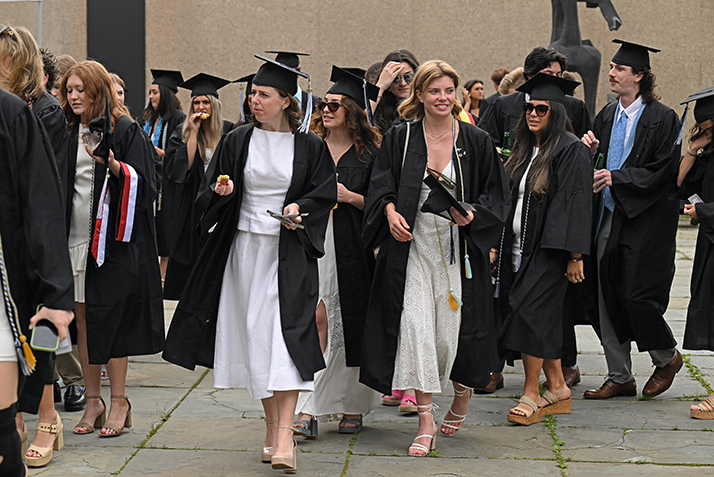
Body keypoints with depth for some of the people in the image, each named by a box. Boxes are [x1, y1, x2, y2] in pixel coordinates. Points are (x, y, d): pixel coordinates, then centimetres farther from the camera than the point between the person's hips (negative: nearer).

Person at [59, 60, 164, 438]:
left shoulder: (125, 130, -3)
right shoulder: (68, 133, 14)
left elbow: (141, 182, -9)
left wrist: (112, 165, -23)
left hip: (112, 237, -5)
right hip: (76, 237, 6)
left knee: (108, 318, -5)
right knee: (82, 319, 6)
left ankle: (118, 400, 4)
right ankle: (93, 400, 14)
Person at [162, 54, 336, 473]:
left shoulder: (310, 146, 1)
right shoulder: (238, 141, 7)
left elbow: (325, 192, 3)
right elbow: (219, 191, 11)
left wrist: (298, 206, -15)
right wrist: (222, 192, -12)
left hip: (288, 253, -3)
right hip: (244, 246, 3)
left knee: (286, 334, -15)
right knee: (254, 337, 6)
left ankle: (285, 434, -18)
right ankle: (272, 424, 19)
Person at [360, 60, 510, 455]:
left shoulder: (476, 141, 3)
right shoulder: (400, 138, 5)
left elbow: (496, 195, 6)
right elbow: (382, 184, 6)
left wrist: (473, 215, -13)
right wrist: (390, 210, -15)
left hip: (458, 247, 0)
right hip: (412, 242, 0)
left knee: (451, 329, 3)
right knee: (415, 325, -11)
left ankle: (463, 391, 37)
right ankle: (425, 422, -4)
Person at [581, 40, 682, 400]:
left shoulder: (662, 119, -8)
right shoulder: (606, 116, 12)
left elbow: (664, 172, -13)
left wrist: (616, 177, -19)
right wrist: (592, 151, -5)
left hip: (645, 221, -6)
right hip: (607, 216, 7)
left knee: (637, 295, -7)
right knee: (607, 296, 6)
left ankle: (667, 358, 21)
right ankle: (620, 377, 16)